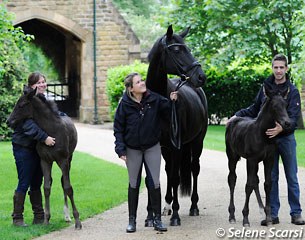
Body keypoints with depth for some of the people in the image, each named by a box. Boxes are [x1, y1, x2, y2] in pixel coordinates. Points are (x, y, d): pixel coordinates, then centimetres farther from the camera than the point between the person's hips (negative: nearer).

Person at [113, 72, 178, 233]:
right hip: (133, 150, -1)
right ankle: (132, 220, 19)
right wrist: (121, 149, -13)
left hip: (152, 147, 1)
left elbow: (166, 110, 4)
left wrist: (172, 101, -16)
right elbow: (118, 128, -6)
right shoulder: (124, 105, -12)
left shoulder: (154, 99, -9)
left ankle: (157, 219, 12)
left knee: (154, 184, 3)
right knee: (134, 185, 9)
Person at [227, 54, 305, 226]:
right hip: (268, 138, 3)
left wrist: (282, 128, -35)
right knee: (271, 177, 7)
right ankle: (273, 214, 11)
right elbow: (255, 109, 17)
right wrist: (238, 115, 5)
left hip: (286, 138, -3)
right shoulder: (266, 87, 4)